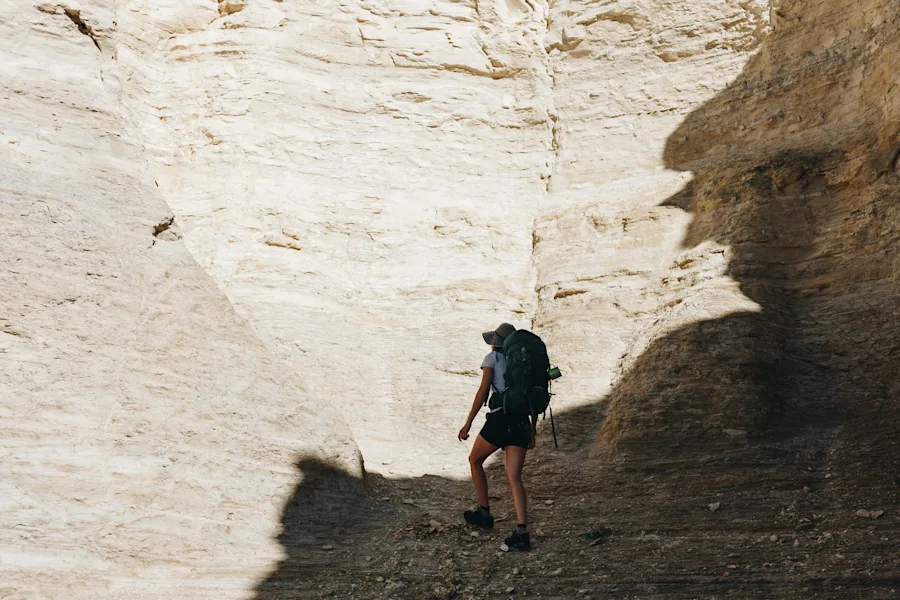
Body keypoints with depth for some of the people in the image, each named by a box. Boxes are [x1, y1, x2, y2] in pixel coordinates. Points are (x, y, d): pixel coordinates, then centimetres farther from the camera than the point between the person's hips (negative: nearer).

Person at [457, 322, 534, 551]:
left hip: (500, 419, -5)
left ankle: (484, 513, 26)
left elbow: (483, 391, -5)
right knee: (514, 479, -1)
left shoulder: (492, 358, 6)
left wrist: (468, 423, -5)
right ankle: (522, 532, -17)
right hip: (522, 421, 5)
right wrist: (531, 430, 27)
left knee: (475, 460, 21)